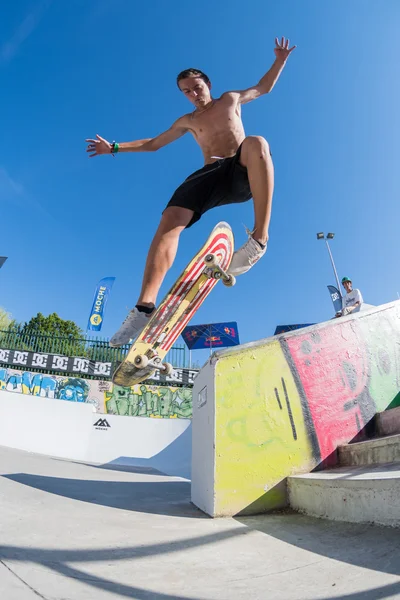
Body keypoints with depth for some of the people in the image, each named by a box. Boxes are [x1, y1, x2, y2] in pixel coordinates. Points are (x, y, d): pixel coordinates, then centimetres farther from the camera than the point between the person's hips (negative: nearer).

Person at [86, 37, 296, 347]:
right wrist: (114, 148, 28)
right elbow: (152, 143, 32)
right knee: (170, 220, -27)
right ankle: (145, 306, -38)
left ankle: (260, 236, -46)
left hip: (243, 172, -1)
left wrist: (280, 60, 22)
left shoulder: (231, 100, 26)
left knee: (256, 142, -37)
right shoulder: (187, 122, 27)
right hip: (211, 176, 2)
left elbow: (264, 87, 37)